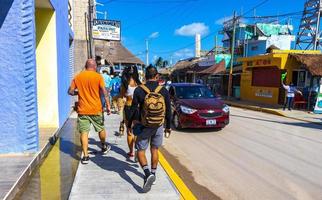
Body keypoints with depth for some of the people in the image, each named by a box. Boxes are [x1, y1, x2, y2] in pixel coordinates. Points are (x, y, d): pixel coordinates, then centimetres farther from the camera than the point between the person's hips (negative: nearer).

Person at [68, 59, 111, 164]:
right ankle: (104, 147, 38)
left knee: (84, 132, 4)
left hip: (82, 110, 1)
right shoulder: (98, 76, -5)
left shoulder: (77, 77, 3)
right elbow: (104, 91, -11)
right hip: (96, 109, -1)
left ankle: (85, 156, 4)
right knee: (101, 129, 19)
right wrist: (108, 105, -8)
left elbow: (70, 91, 3)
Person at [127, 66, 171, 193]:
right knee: (155, 150, 18)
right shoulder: (164, 91, -5)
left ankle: (147, 173, -12)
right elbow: (168, 111, 0)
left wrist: (129, 125, 6)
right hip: (159, 126, 2)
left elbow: (133, 110, -7)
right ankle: (153, 174, 27)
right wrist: (168, 127, 11)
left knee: (140, 151, 8)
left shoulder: (139, 90, -10)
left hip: (144, 126, -2)